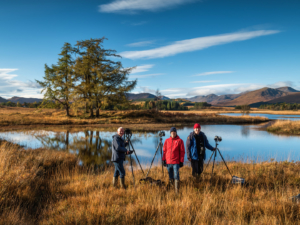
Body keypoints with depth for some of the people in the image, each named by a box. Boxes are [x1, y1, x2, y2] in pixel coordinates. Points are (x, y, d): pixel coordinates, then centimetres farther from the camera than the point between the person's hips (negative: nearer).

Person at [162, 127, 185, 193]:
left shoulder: (180, 141, -2)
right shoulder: (167, 141, 7)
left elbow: (182, 152, -1)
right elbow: (164, 151, 11)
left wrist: (181, 161, -5)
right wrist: (164, 160, 7)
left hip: (176, 162, -3)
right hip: (168, 162, 3)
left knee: (176, 175, -7)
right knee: (170, 176, 14)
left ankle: (177, 190, 2)